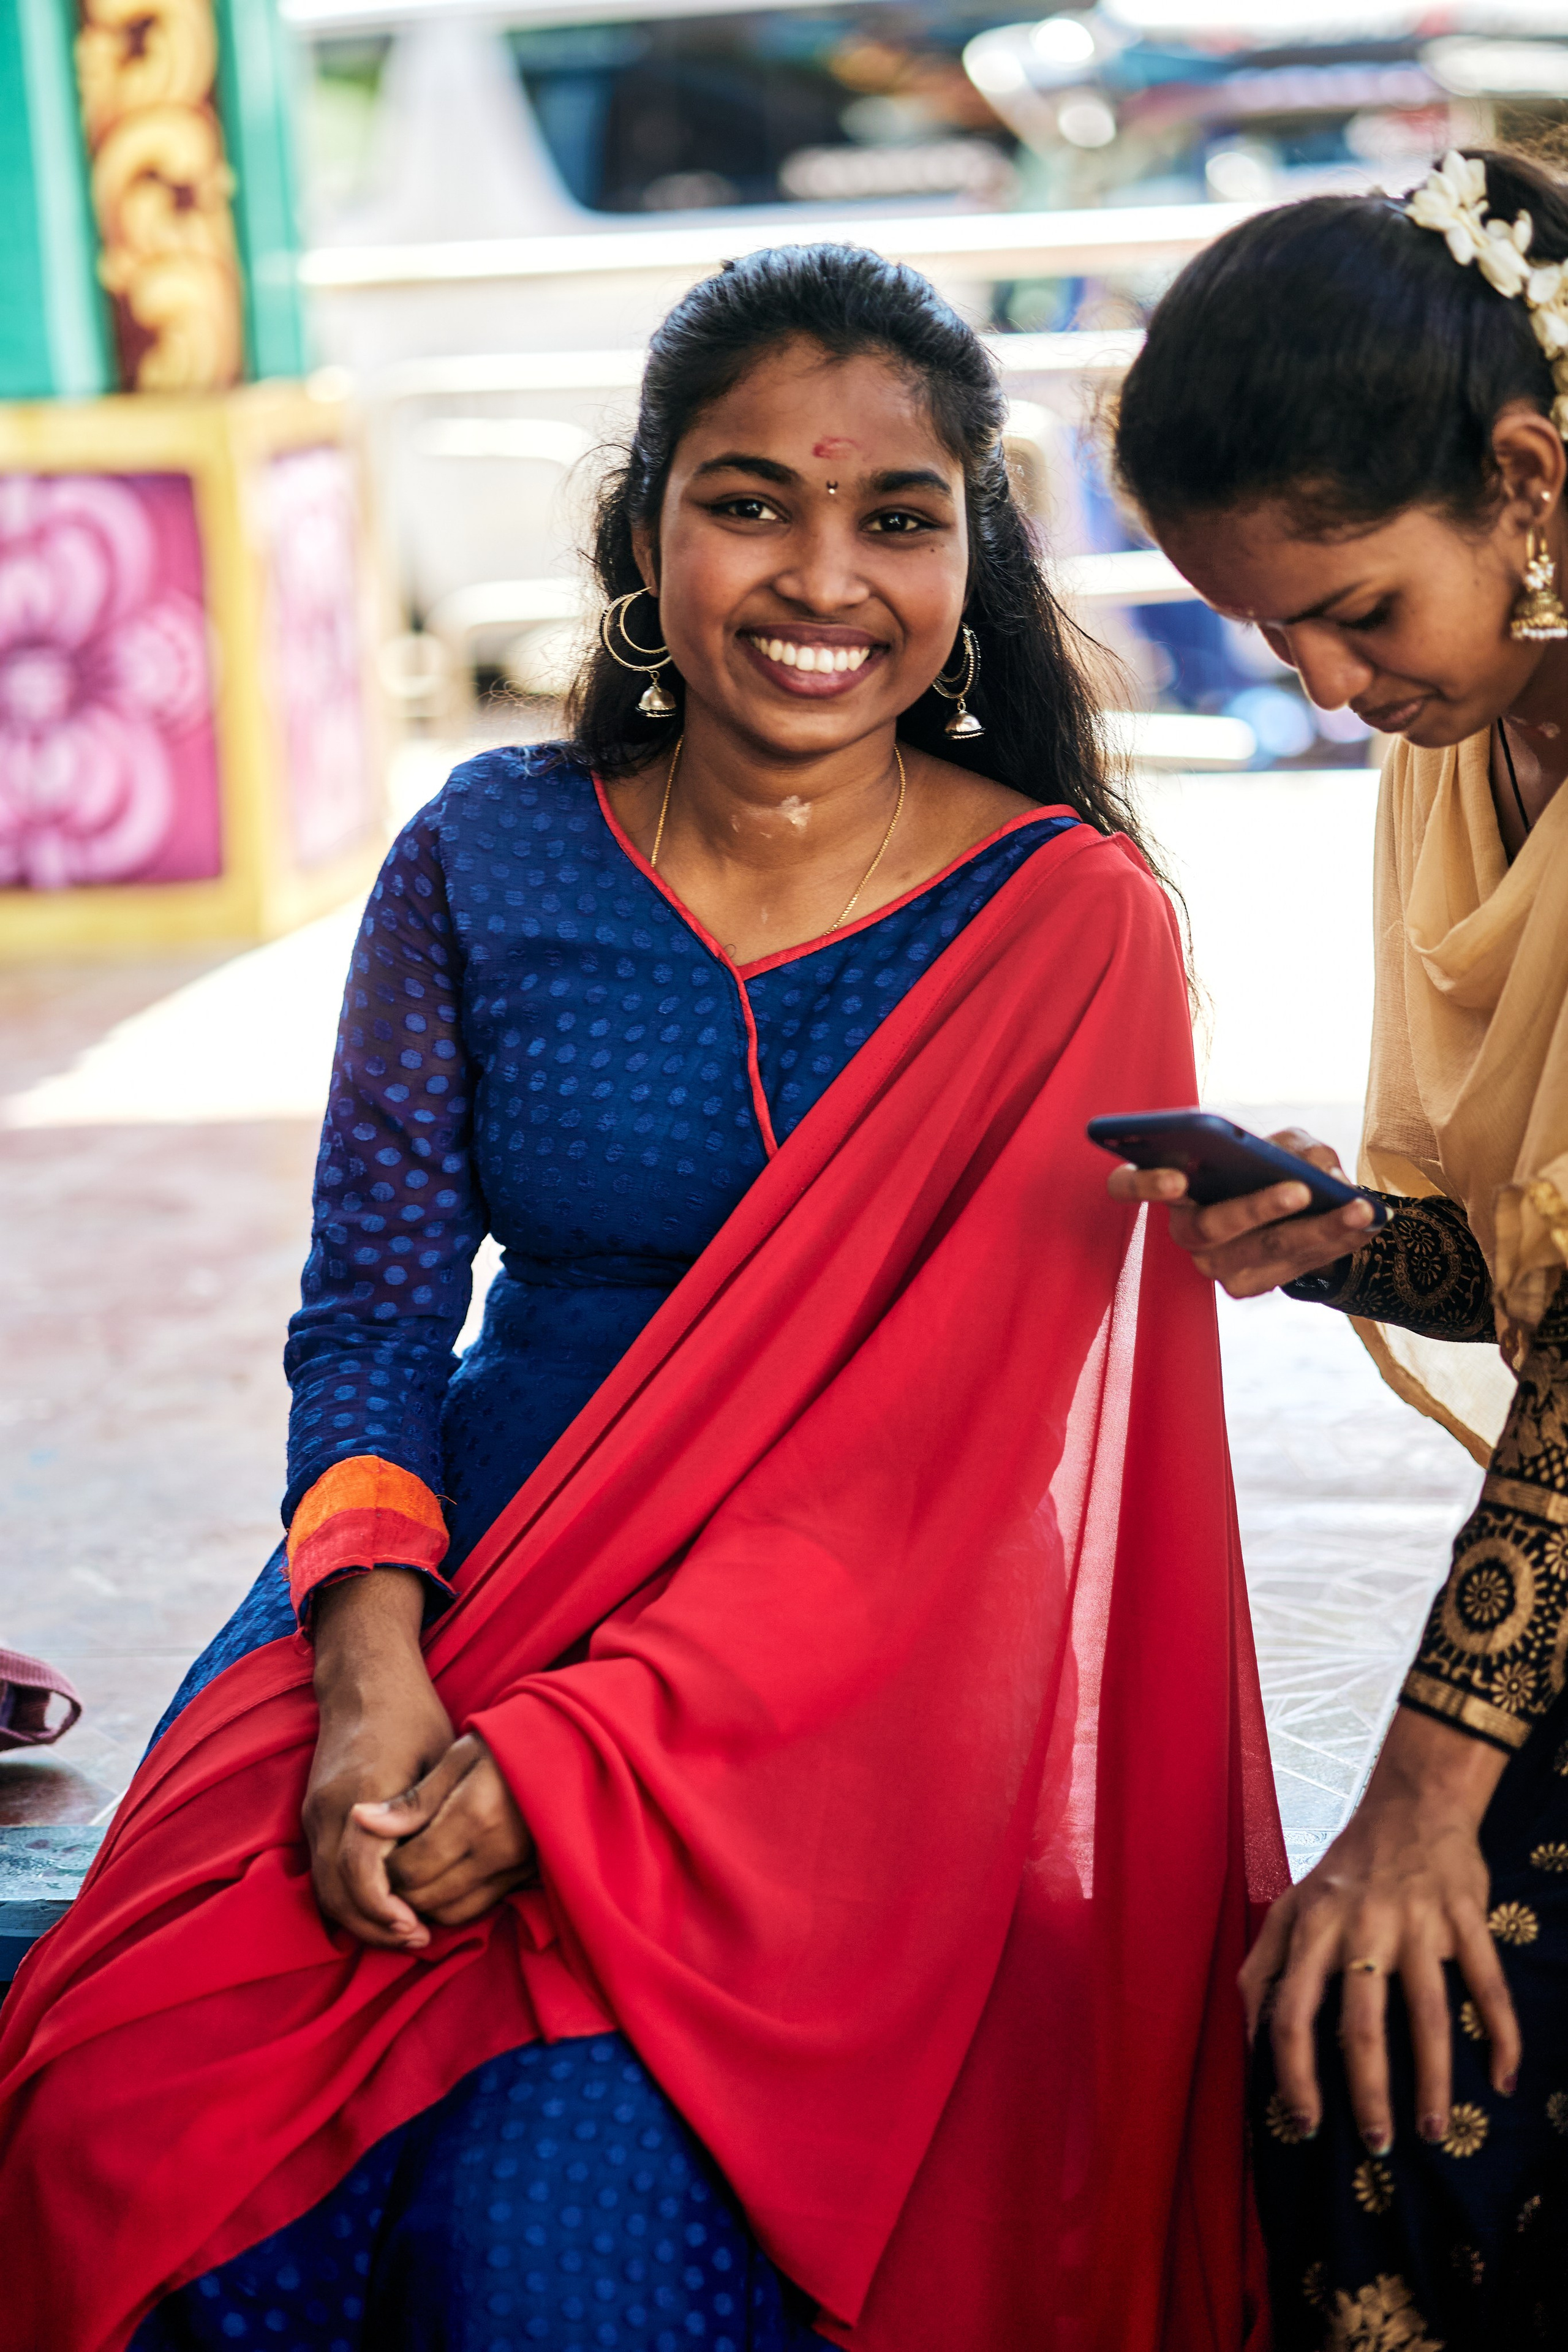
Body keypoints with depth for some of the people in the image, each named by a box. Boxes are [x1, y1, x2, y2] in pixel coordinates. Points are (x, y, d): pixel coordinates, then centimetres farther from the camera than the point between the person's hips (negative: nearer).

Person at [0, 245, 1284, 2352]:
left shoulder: (1068, 923, -5)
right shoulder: (492, 855, 3)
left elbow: (960, 1436, -11)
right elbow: (372, 1302, 2)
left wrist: (568, 1759, -20)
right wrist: (375, 1674, -17)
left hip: (867, 1672, -2)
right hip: (471, 1569, 3)